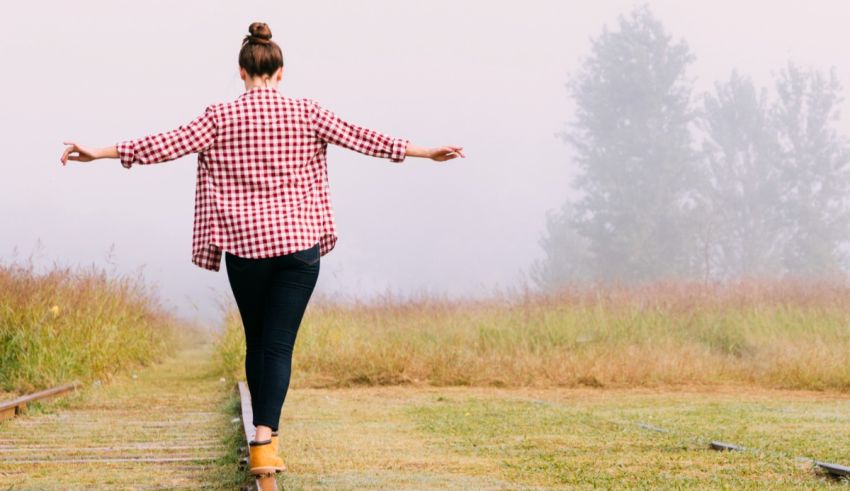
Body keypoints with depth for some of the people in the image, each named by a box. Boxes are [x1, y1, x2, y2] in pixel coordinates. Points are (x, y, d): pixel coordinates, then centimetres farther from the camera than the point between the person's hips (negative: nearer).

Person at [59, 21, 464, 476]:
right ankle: (264, 440, -18)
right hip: (298, 243, 0)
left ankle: (264, 433, 23)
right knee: (280, 345, -3)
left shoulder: (221, 118, -1)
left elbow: (170, 144, -5)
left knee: (257, 342, 16)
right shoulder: (305, 114, 1)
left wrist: (100, 153, 1)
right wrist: (423, 152, 8)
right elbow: (358, 137, 1)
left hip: (245, 245, 1)